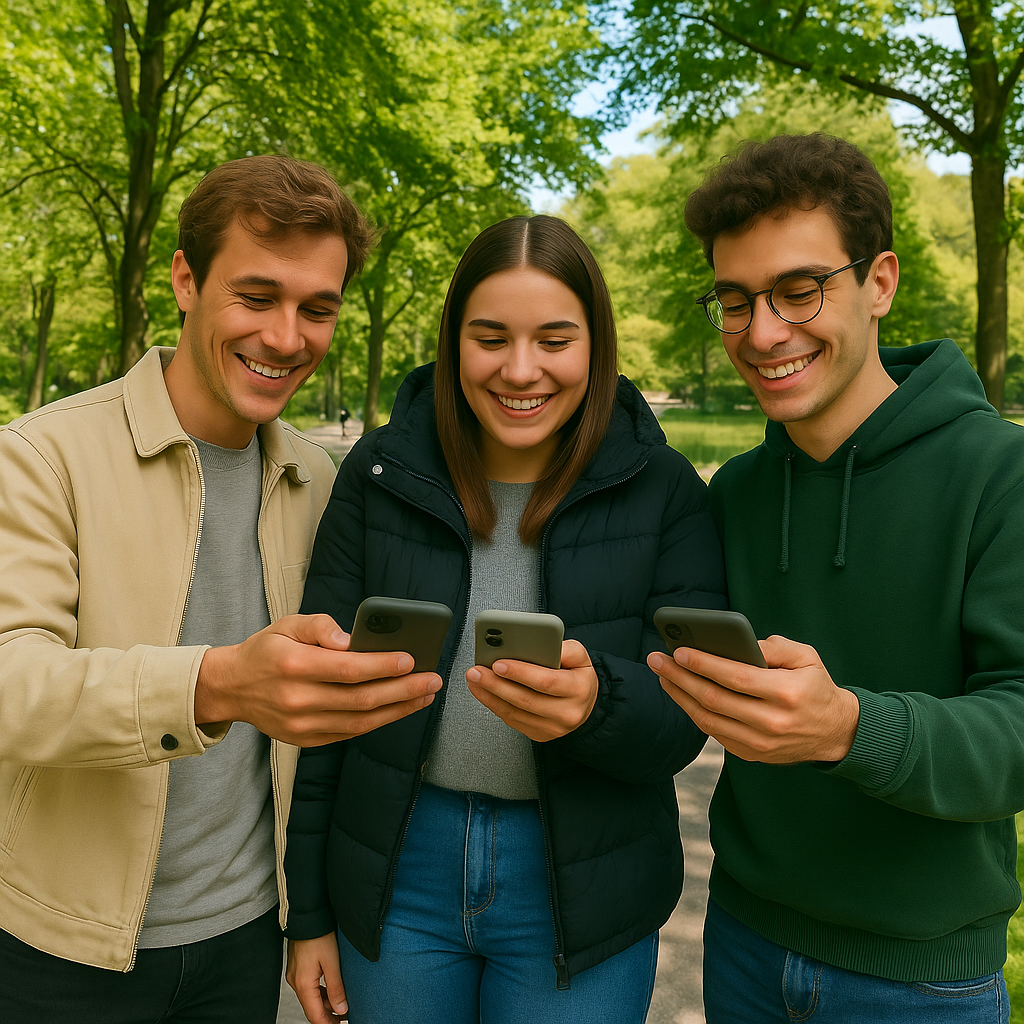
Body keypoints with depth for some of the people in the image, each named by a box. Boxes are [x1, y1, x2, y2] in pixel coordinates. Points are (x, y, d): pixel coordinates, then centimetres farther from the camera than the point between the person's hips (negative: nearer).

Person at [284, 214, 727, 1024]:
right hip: (396, 874, 2)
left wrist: (595, 701, -32)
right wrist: (308, 911, 3)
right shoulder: (381, 473, -5)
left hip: (579, 896, -1)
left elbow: (679, 720, -9)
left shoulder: (662, 491, -8)